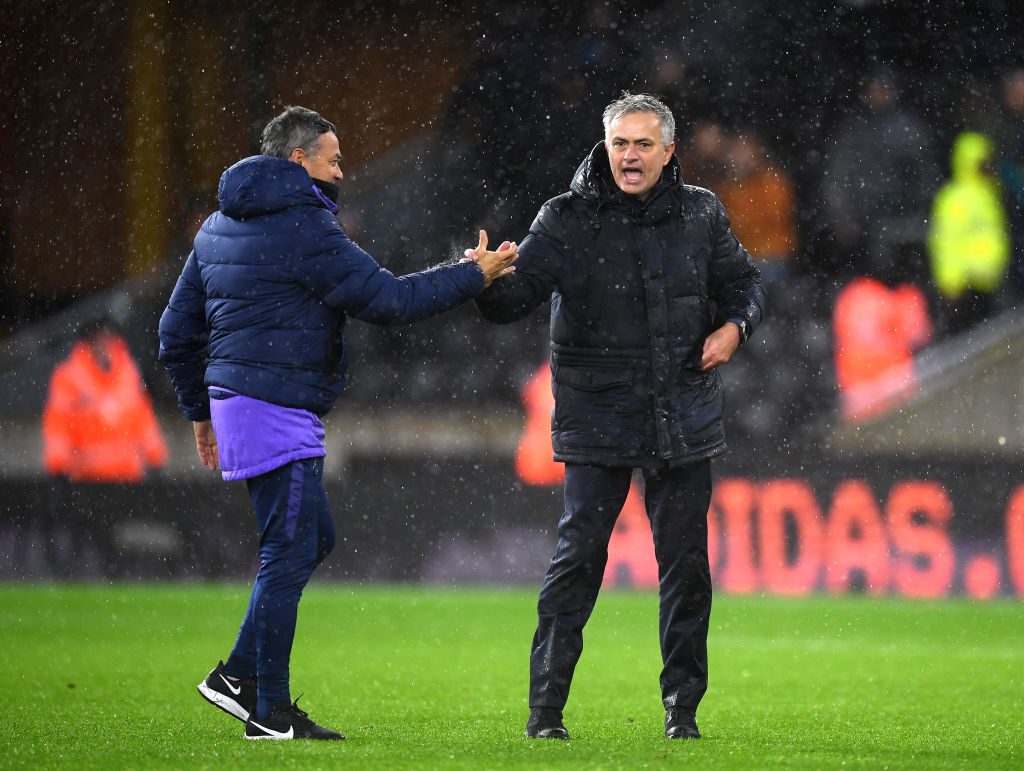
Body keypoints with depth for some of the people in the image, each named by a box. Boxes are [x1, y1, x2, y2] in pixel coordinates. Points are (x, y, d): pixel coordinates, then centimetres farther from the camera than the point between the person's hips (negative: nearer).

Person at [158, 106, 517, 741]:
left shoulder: (219, 228, 16)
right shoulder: (304, 226, -13)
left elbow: (178, 331, 20)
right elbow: (387, 299, -13)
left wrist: (200, 409, 28)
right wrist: (474, 276, -3)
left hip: (235, 400, 10)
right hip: (278, 410, -10)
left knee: (314, 538, 17)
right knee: (290, 553, -5)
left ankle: (241, 674, 14)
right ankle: (269, 710, -3)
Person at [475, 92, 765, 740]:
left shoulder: (700, 215, 4)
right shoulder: (568, 219, -5)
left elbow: (744, 282, 19)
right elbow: (520, 292, -14)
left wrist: (733, 327, -1)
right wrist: (487, 283, -36)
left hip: (684, 417, 3)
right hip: (598, 415, -3)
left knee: (685, 561, 6)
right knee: (579, 555, -8)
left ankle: (683, 705, 17)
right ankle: (545, 707, -1)